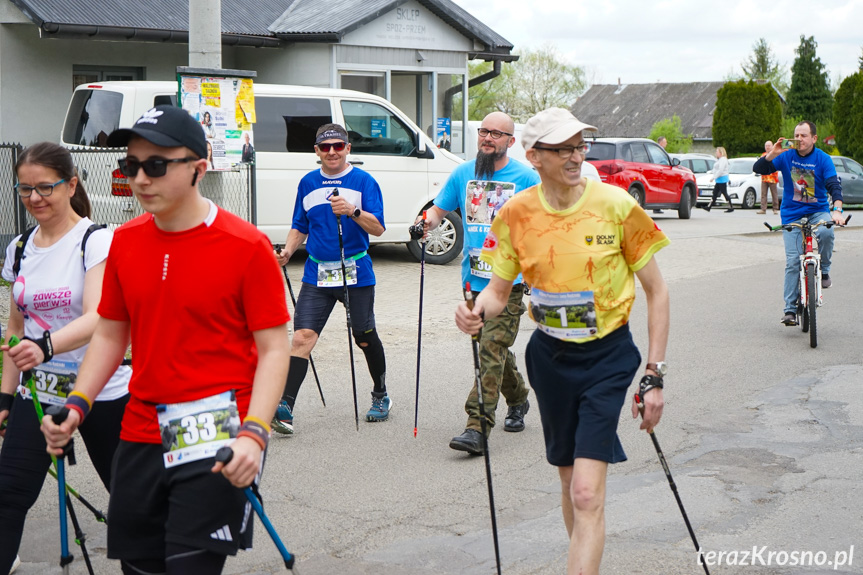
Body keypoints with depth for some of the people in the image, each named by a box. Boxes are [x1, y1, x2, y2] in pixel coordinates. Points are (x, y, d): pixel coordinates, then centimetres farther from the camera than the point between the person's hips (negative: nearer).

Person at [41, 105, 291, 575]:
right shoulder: (125, 242, 6)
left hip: (215, 445, -5)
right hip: (140, 437, 6)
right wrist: (77, 406, 3)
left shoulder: (246, 246, -11)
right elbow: (110, 334, 16)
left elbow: (273, 348, -10)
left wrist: (254, 432, -22)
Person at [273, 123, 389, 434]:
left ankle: (381, 396, 31)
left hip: (356, 274, -2)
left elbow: (378, 228, -9)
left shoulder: (363, 181, -1)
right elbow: (300, 227, 18)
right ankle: (284, 408, -17)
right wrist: (287, 251, 0)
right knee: (302, 336, -11)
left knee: (365, 338, 9)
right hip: (317, 274, 2)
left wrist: (352, 211, -26)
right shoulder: (308, 183, 11)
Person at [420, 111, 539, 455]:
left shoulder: (526, 178, -2)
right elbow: (439, 209, 16)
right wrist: (429, 221, -7)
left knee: (492, 350, -14)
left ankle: (477, 428, -16)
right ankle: (517, 400, 40)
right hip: (473, 278, 5)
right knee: (494, 348, 17)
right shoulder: (462, 174, 10)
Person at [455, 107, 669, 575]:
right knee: (570, 481, 16)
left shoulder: (616, 205, -13)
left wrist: (654, 376, -9)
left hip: (607, 356, -3)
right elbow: (498, 289, 5)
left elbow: (656, 291, -5)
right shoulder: (517, 213, -5)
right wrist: (477, 311, -20)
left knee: (587, 493, -14)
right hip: (550, 356, 4)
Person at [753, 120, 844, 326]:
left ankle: (824, 271, -6)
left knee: (825, 232, -34)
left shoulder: (823, 159, -5)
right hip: (792, 214, 0)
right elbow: (758, 169, -7)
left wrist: (837, 210, -31)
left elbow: (834, 186, -14)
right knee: (793, 261, -8)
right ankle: (790, 309, -1)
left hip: (818, 210, 0)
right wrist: (772, 154, -24)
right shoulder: (786, 156, -2)